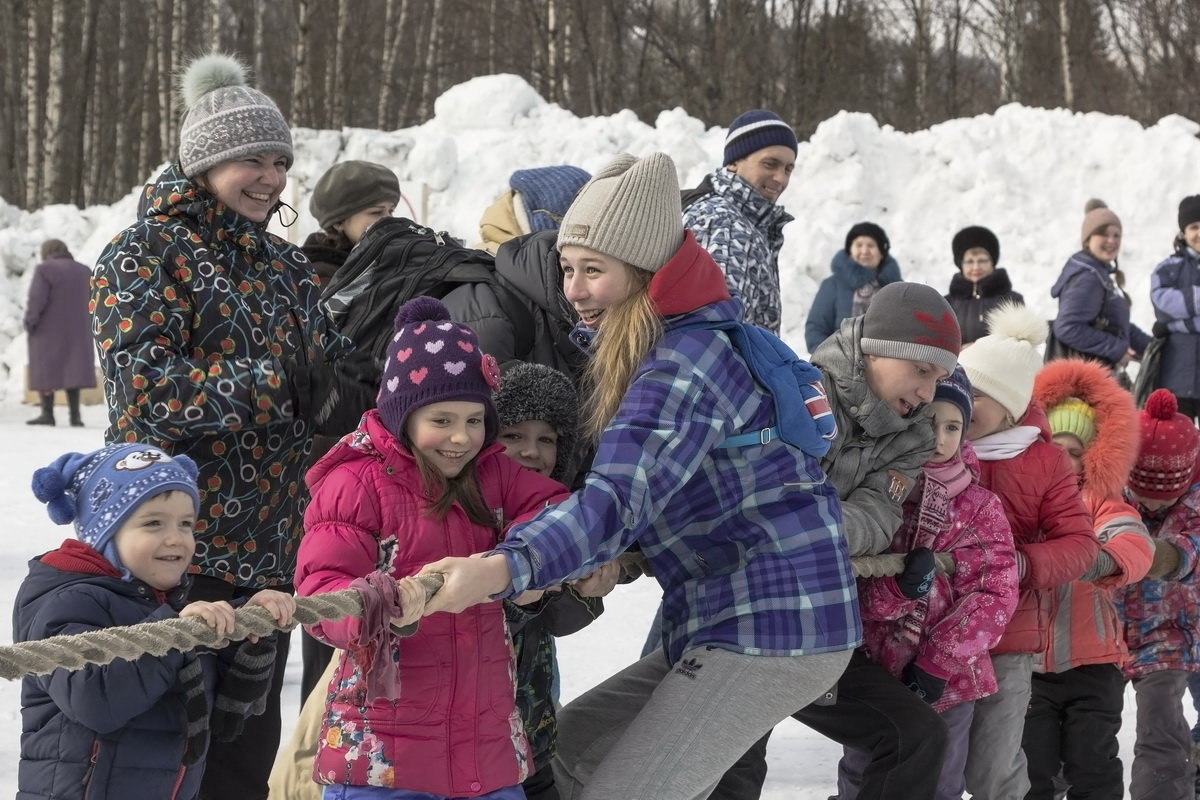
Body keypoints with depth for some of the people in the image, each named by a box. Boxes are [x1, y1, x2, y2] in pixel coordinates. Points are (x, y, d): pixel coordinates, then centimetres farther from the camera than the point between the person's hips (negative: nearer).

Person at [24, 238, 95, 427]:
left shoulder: (45, 270, -10)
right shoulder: (83, 272, 7)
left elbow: (36, 299, -17)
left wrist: (30, 322, -7)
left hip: (48, 330, -4)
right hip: (75, 331, 4)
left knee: (46, 370, 2)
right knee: (71, 369, 7)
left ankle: (47, 413, 0)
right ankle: (75, 414, 0)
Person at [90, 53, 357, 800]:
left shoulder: (284, 266, 16)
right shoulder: (145, 255, -6)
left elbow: (332, 372, 15)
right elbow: (145, 392, -18)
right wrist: (276, 383, -24)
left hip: (269, 547, 7)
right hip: (179, 546, -7)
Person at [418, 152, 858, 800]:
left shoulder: (684, 366, -20)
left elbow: (618, 501, -34)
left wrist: (502, 569, -46)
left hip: (775, 630, -10)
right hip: (723, 625, 10)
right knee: (571, 743, 15)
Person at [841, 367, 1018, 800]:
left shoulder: (981, 506, 1)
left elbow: (996, 594, -4)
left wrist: (938, 661, -12)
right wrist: (897, 588, -26)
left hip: (948, 681, 1)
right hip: (870, 672, -1)